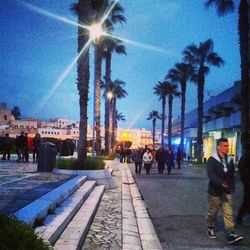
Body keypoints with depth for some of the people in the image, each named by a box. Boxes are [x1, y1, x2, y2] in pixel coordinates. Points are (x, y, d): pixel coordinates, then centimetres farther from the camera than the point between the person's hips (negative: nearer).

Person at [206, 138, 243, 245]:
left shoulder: (230, 160, 7)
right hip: (215, 191, -4)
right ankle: (210, 228, 32)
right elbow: (211, 175, -25)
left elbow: (232, 175, 15)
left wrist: (232, 187, 6)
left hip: (227, 191, 4)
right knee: (212, 212, 11)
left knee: (228, 213, -3)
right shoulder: (212, 160, -11)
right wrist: (221, 183, -39)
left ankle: (230, 234, -3)